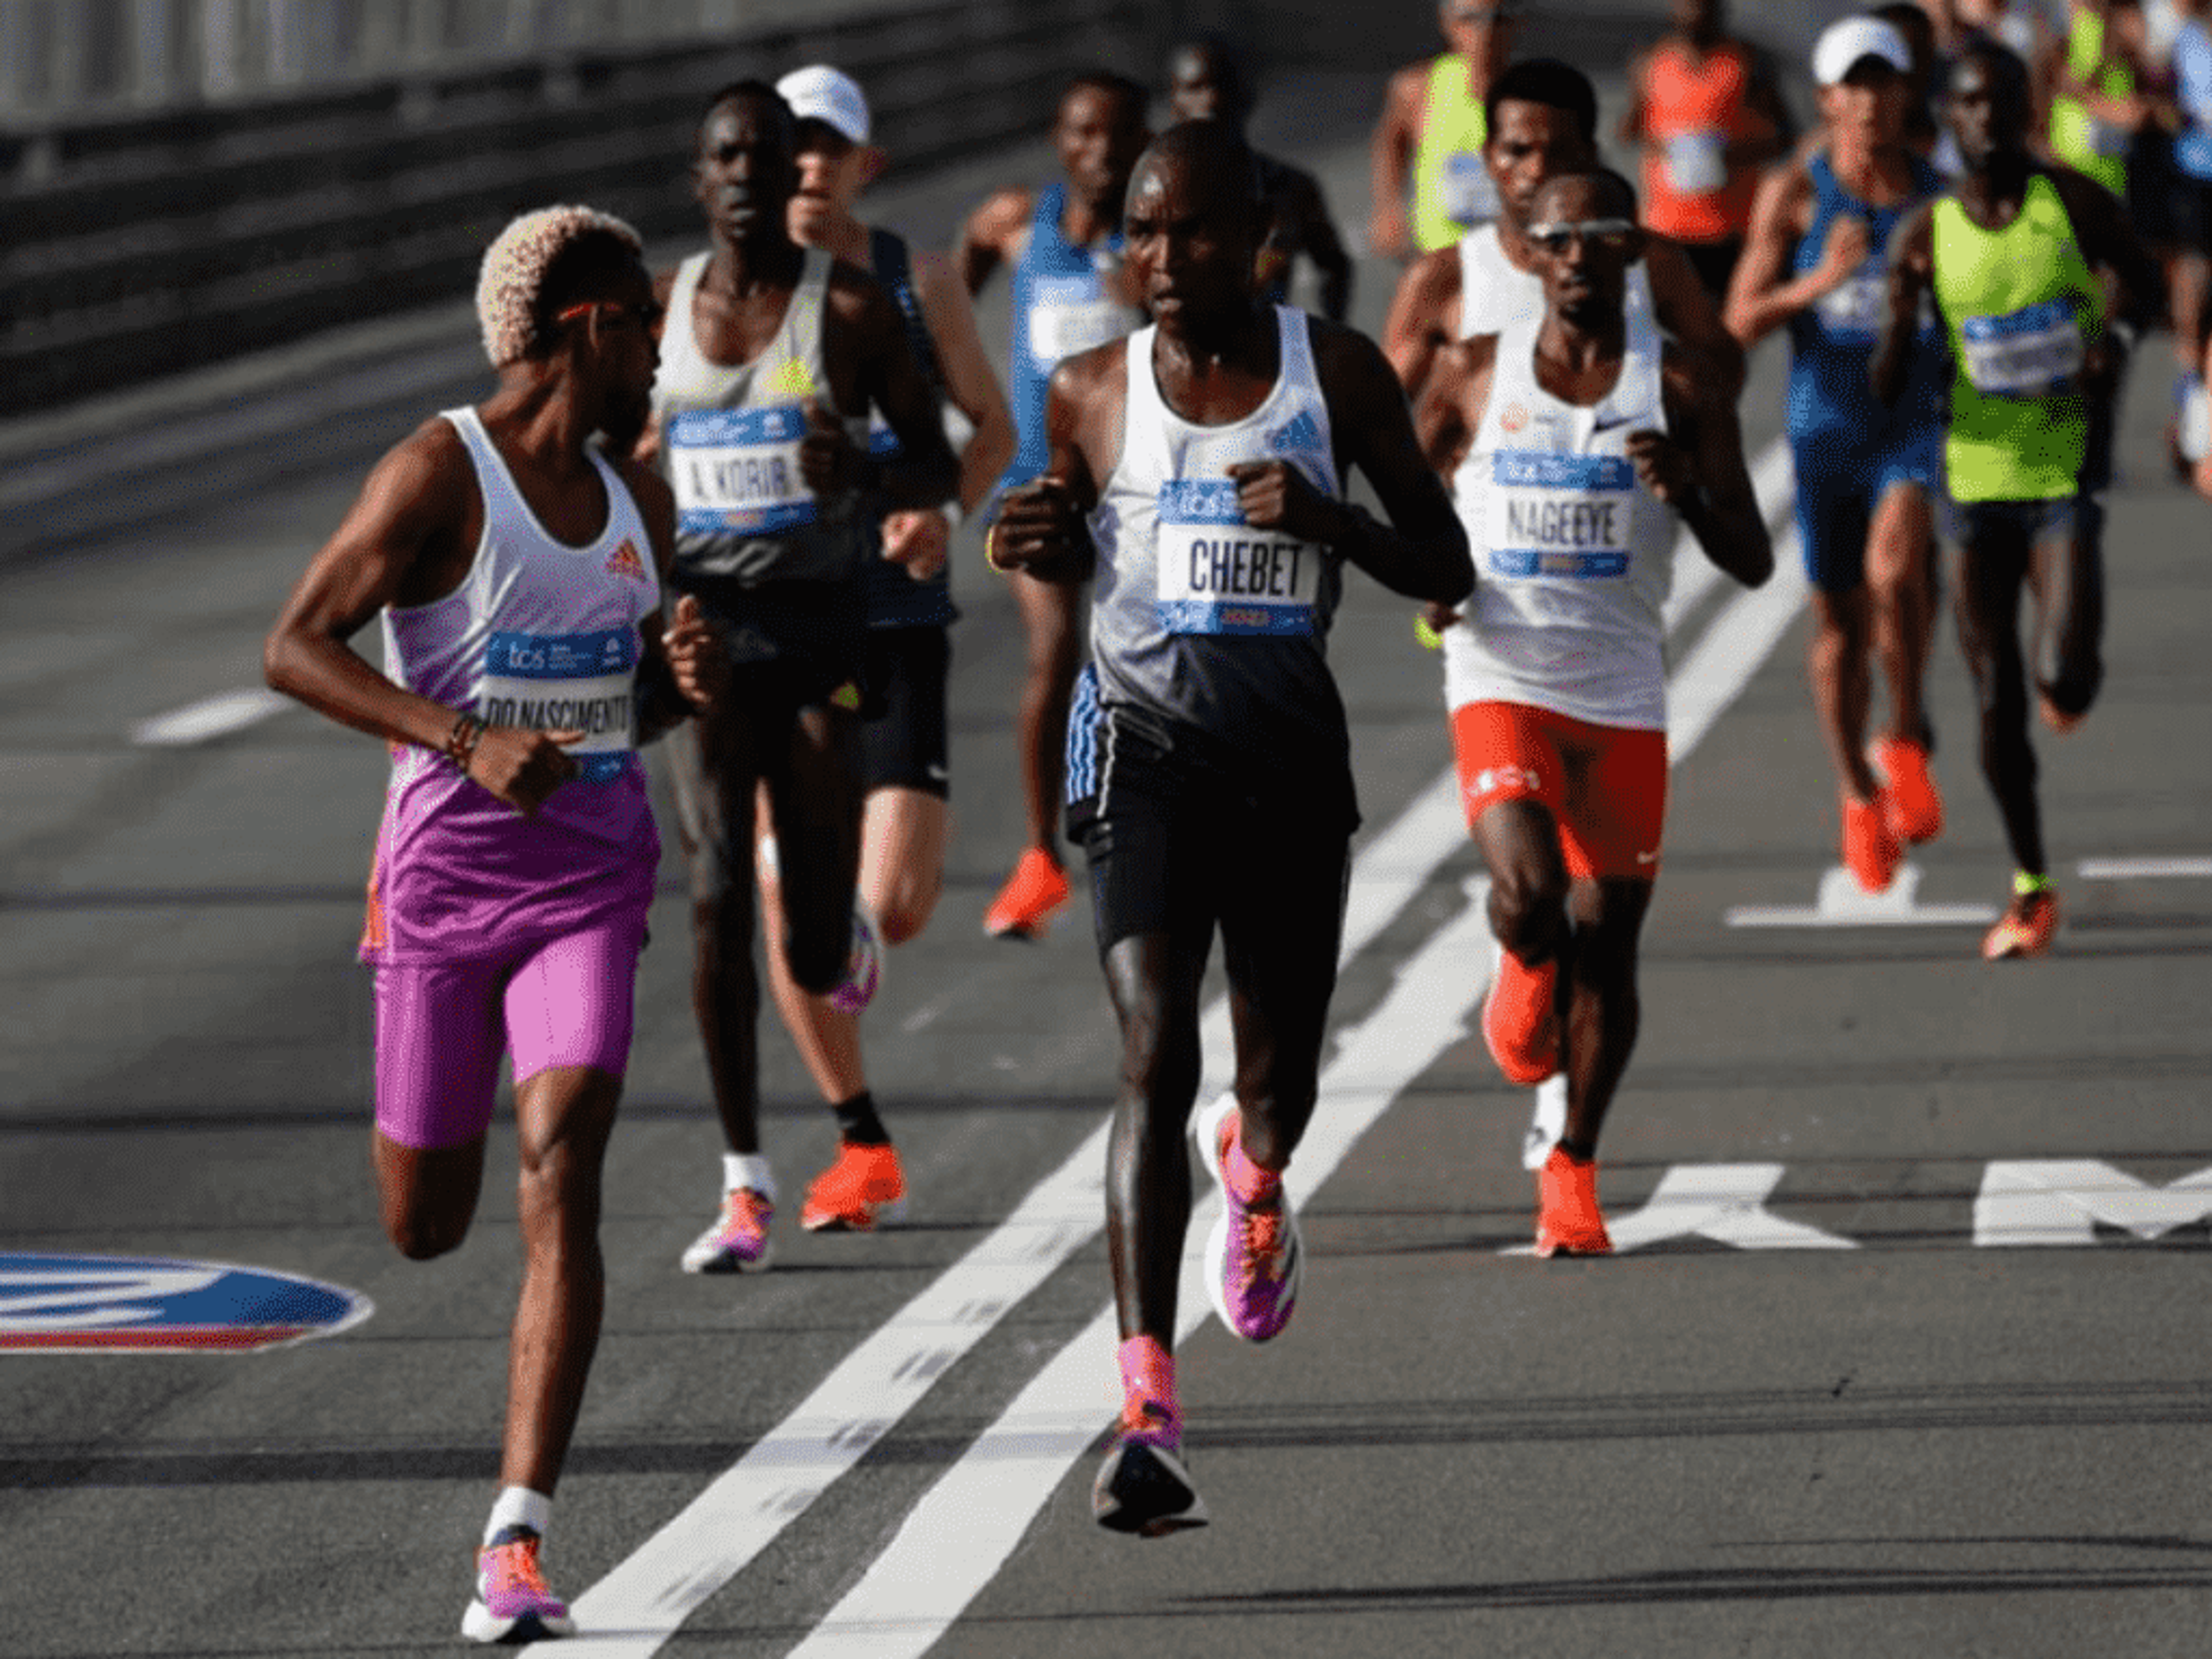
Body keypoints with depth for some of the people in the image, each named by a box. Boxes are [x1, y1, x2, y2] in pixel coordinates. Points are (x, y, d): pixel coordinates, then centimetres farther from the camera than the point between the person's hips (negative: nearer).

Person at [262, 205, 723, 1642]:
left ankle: (519, 1539, -19)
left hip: (594, 878, 3)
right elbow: (295, 647, -15)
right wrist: (468, 740, -25)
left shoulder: (637, 497, 10)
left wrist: (689, 680, -1)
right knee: (424, 1223, 8)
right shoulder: (441, 475, -10)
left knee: (560, 1175, -16)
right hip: (447, 872, -3)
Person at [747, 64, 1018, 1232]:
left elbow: (992, 423, 9)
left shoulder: (918, 283, 2)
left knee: (894, 907, -12)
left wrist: (945, 513, -9)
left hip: (896, 623, -1)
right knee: (788, 908, -1)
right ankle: (863, 1148, 13)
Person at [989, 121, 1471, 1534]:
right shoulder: (1092, 394, 3)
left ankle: (1255, 1177, 55)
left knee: (1280, 1075, 14)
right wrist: (1043, 547, -4)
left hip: (1292, 751, 1)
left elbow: (1447, 568, 4)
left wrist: (1330, 522, -15)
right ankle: (1149, 1410, -26)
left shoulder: (1339, 373, 0)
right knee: (1158, 1058, -18)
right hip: (1149, 744, -1)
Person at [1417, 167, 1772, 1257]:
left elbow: (1753, 563, -1)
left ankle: (1573, 1169, 25)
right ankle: (1527, 971, 15)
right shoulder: (1474, 376, 3)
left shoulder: (1681, 385, 1)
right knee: (1529, 896, -24)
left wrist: (1688, 489, -20)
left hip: (1623, 696, 1)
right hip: (1501, 683, -1)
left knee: (1607, 944, 5)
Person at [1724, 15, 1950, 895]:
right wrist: (1819, 282, -22)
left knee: (1894, 568, -28)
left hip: (1919, 423, 0)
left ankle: (1906, 743, -8)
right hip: (1827, 426, 1)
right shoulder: (1794, 193, -4)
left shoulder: (1939, 195, 2)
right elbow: (1742, 322, -7)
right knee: (1839, 621, 9)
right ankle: (1859, 798, 28)